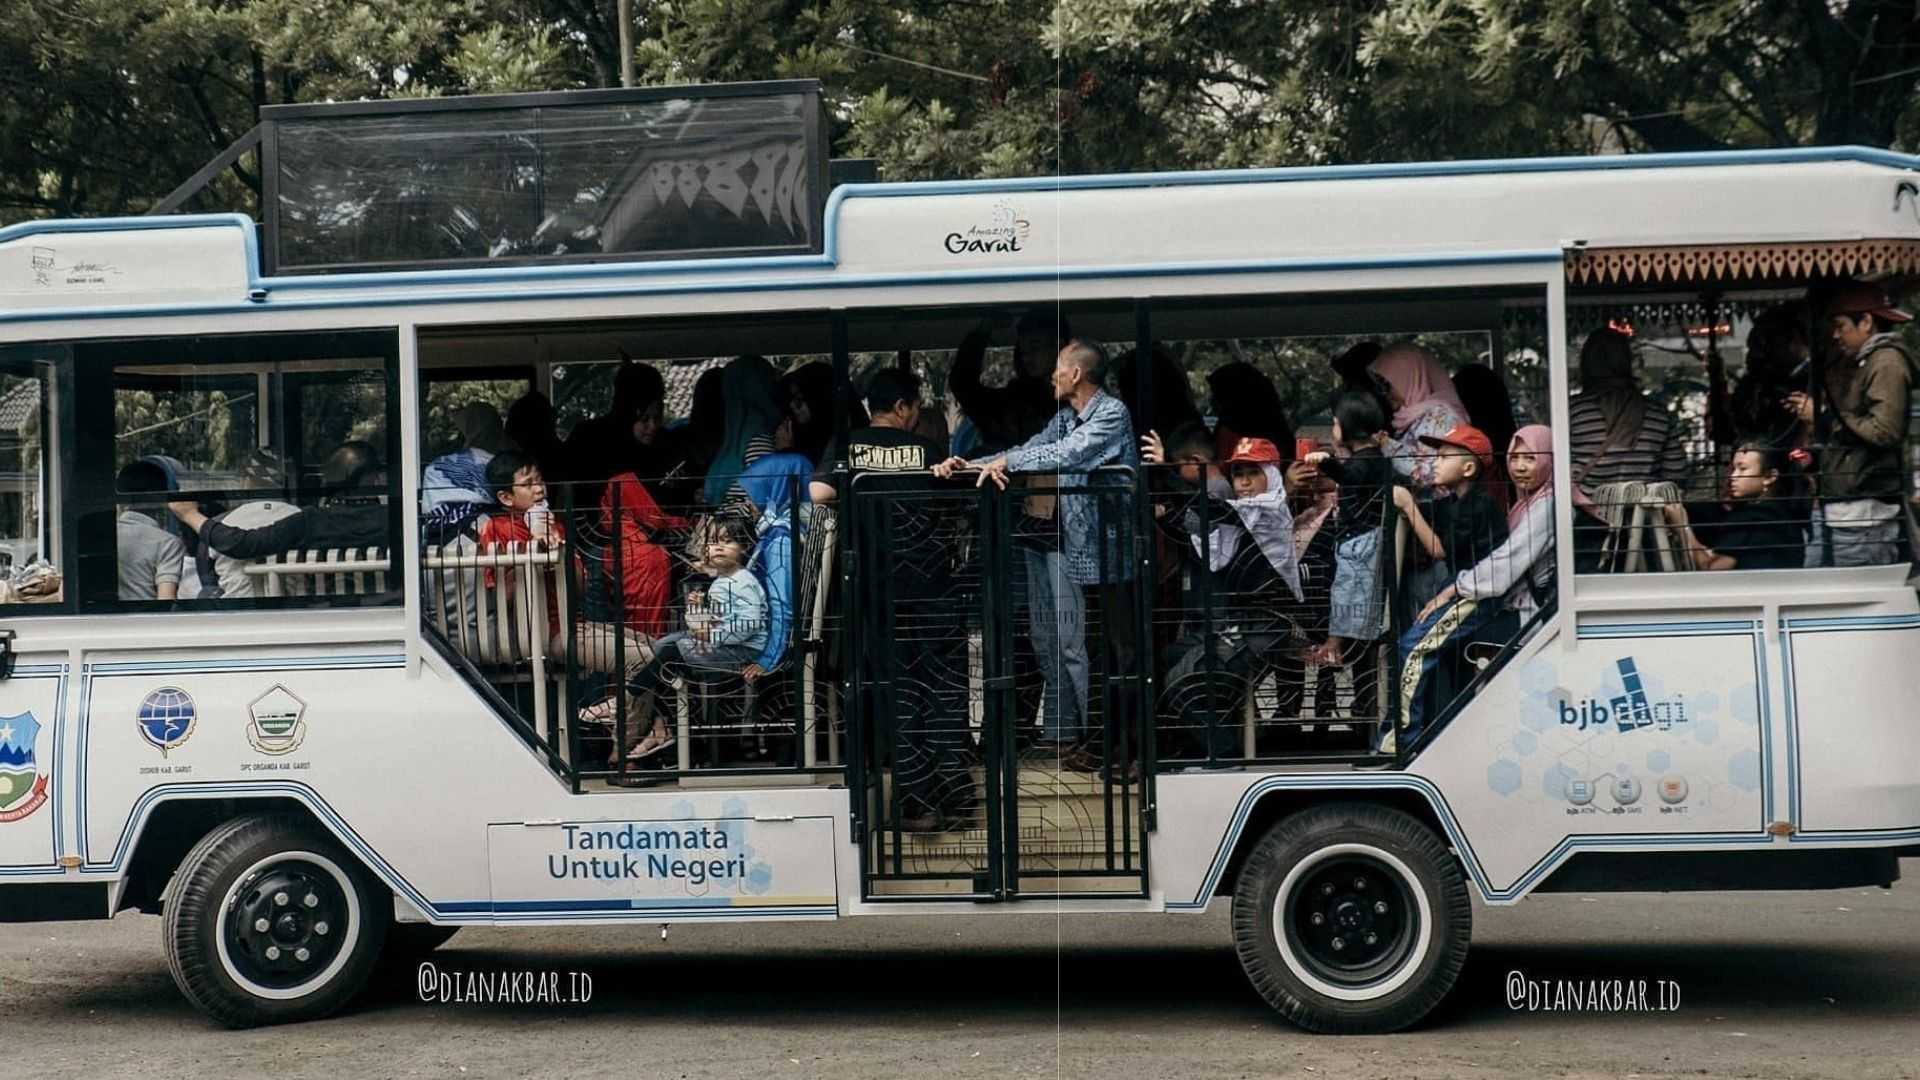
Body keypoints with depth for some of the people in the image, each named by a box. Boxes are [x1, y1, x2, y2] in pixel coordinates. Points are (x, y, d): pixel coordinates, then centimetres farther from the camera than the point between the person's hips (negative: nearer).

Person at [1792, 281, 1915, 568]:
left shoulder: (1887, 362, -9)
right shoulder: (1853, 363, 21)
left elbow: (1885, 431, -20)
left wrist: (1825, 416, -11)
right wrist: (1809, 409, 8)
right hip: (1829, 508, 9)